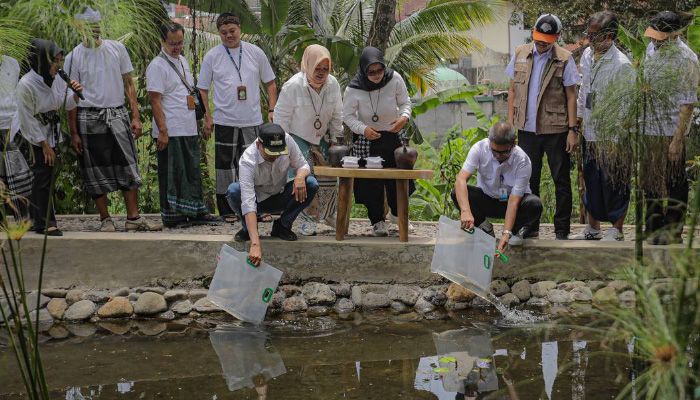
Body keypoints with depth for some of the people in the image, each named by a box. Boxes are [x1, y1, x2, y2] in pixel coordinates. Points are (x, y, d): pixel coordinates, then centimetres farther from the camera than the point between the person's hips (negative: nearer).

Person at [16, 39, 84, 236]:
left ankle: (36, 219, 23)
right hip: (35, 137, -6)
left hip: (52, 134, 6)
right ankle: (46, 223, 2)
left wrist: (76, 94, -17)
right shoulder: (26, 84, -24)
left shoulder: (56, 79, -7)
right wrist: (45, 145, -15)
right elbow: (28, 119, -19)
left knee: (44, 176, 11)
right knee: (43, 177, -5)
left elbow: (67, 105, 6)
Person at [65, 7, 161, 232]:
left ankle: (133, 218, 6)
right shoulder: (74, 57, -1)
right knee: (97, 172, 3)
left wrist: (135, 116, 0)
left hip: (118, 115, 2)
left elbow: (128, 85, 8)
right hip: (90, 119, -2)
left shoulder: (117, 49, 5)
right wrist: (74, 133, -3)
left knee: (128, 167, 1)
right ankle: (105, 219, 12)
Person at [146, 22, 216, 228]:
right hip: (170, 132, -8)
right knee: (171, 174, -1)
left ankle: (195, 211, 21)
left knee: (192, 171, 13)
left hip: (189, 129, 8)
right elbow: (155, 100, -15)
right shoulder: (157, 66, -11)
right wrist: (162, 131, -20)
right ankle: (171, 216, 6)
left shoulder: (183, 61, 15)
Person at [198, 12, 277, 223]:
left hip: (253, 121, 1)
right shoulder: (212, 56, 1)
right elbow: (202, 89, 5)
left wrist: (272, 110, 2)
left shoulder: (256, 53, 5)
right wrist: (207, 116, -2)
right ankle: (227, 210, 11)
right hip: (225, 121, -1)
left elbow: (270, 83, 12)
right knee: (225, 166, 2)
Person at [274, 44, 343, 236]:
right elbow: (281, 116, -14)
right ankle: (309, 218, -2)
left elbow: (337, 115, 4)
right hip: (297, 138, -5)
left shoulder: (332, 84, -11)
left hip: (321, 138, 5)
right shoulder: (293, 86, -24)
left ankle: (329, 214, 28)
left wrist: (336, 138, 4)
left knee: (329, 177, 6)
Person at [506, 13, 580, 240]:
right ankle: (530, 229, 19)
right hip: (527, 128, 3)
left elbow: (571, 96, -5)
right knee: (528, 180, 10)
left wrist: (573, 130, -9)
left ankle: (562, 231, 12)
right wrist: (510, 123, 5)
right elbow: (513, 90, 9)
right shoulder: (520, 54, 4)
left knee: (561, 181, 4)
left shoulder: (564, 59, -5)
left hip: (556, 129, -3)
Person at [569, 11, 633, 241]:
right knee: (591, 181, 15)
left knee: (614, 183, 4)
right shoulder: (587, 55, 6)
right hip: (590, 132, 7)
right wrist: (579, 116, 16)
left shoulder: (621, 65, -17)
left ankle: (617, 230, 18)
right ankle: (592, 228, 28)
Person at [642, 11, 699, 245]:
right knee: (649, 182, 15)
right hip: (647, 129, 7)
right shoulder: (652, 50, 8)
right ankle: (653, 229, 28)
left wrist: (678, 139, -18)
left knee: (674, 183, 2)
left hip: (670, 132, -7)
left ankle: (673, 232, 11)